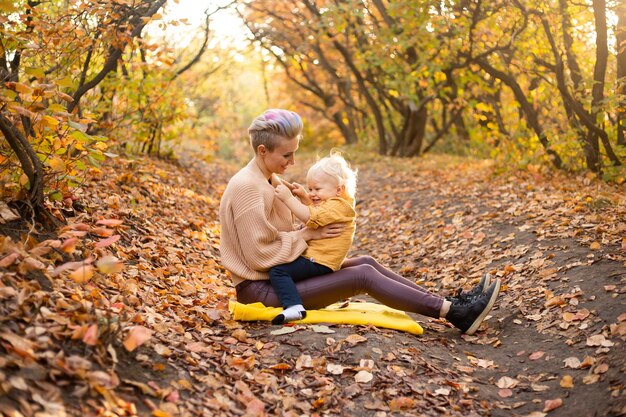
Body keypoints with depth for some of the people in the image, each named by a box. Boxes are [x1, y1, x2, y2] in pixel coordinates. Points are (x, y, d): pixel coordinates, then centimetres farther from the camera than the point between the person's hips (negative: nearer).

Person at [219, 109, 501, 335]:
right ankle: (456, 314, -13)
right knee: (364, 275, -16)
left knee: (366, 262, 3)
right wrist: (306, 234, -14)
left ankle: (451, 305, 1)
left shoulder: (267, 180, 10)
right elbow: (260, 254, -23)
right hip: (262, 288, -10)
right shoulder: (249, 187, -20)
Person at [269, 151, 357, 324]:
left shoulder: (338, 205, -16)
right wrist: (303, 196, 18)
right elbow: (315, 211, 37)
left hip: (318, 263, -12)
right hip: (319, 259, 12)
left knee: (278, 271, -23)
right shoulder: (331, 202, 16)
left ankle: (293, 306, -37)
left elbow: (311, 217, -31)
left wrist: (288, 198, -28)